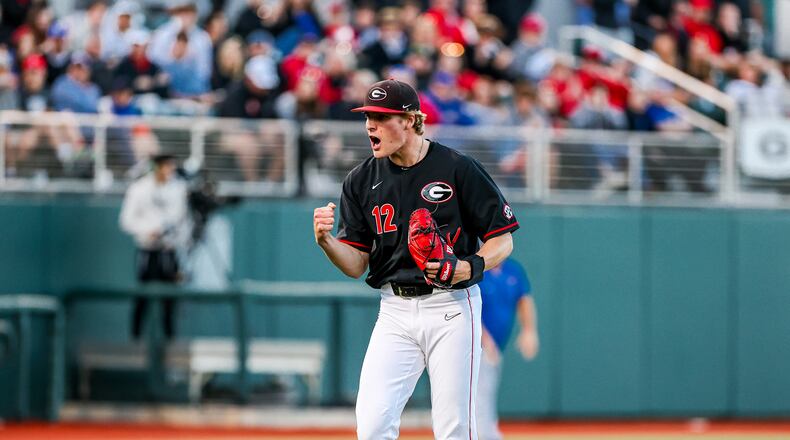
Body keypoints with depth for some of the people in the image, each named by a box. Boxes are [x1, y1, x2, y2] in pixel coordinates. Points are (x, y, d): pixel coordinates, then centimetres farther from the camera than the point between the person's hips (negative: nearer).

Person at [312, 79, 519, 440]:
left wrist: (467, 267, -20)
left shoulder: (458, 169, -5)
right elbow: (356, 266, 5)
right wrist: (325, 241, -15)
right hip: (395, 312, 3)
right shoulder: (361, 181, 6)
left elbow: (502, 240, -1)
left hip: (451, 307, -3)